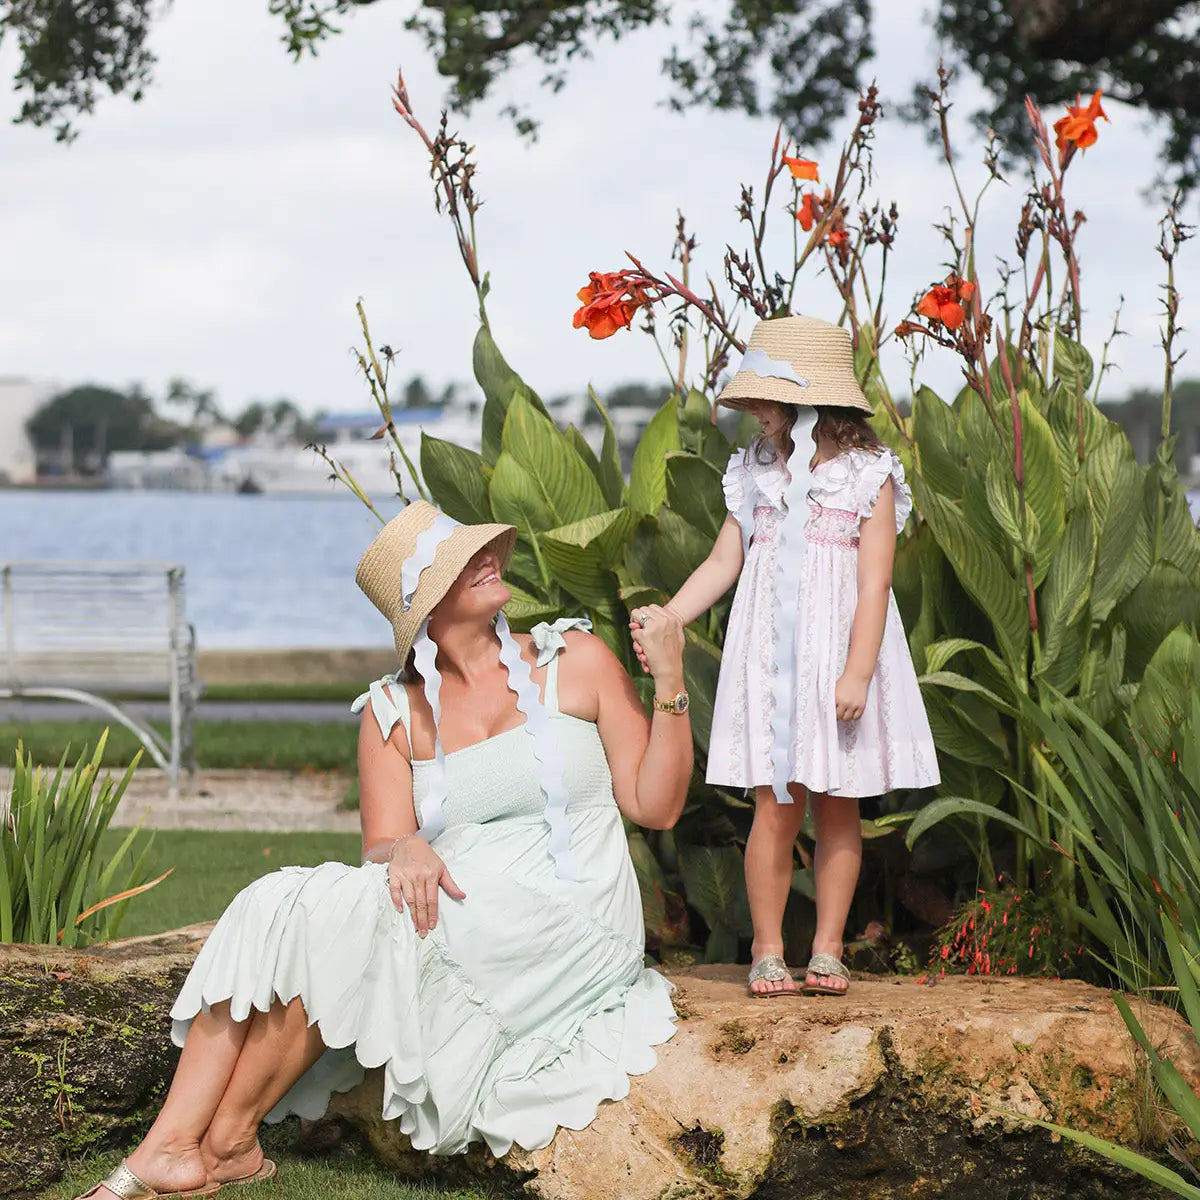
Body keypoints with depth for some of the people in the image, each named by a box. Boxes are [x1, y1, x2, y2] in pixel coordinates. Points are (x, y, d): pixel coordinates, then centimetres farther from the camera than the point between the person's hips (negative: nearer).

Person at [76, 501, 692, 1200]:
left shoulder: (575, 661, 5)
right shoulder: (395, 715, 11)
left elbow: (655, 807, 1)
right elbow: (383, 845, 2)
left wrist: (670, 681, -10)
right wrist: (404, 852, -22)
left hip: (567, 940, -4)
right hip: (456, 924, 4)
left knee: (328, 917, -24)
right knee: (274, 907, -20)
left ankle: (225, 1143, -14)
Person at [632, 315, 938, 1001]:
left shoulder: (869, 476, -4)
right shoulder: (757, 474, 9)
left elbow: (874, 584, -8)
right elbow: (723, 564, 13)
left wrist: (857, 673, -15)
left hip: (840, 660, -2)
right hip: (769, 661, 2)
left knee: (837, 806, 5)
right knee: (775, 809, -2)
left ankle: (827, 950, 13)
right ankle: (768, 951, 6)